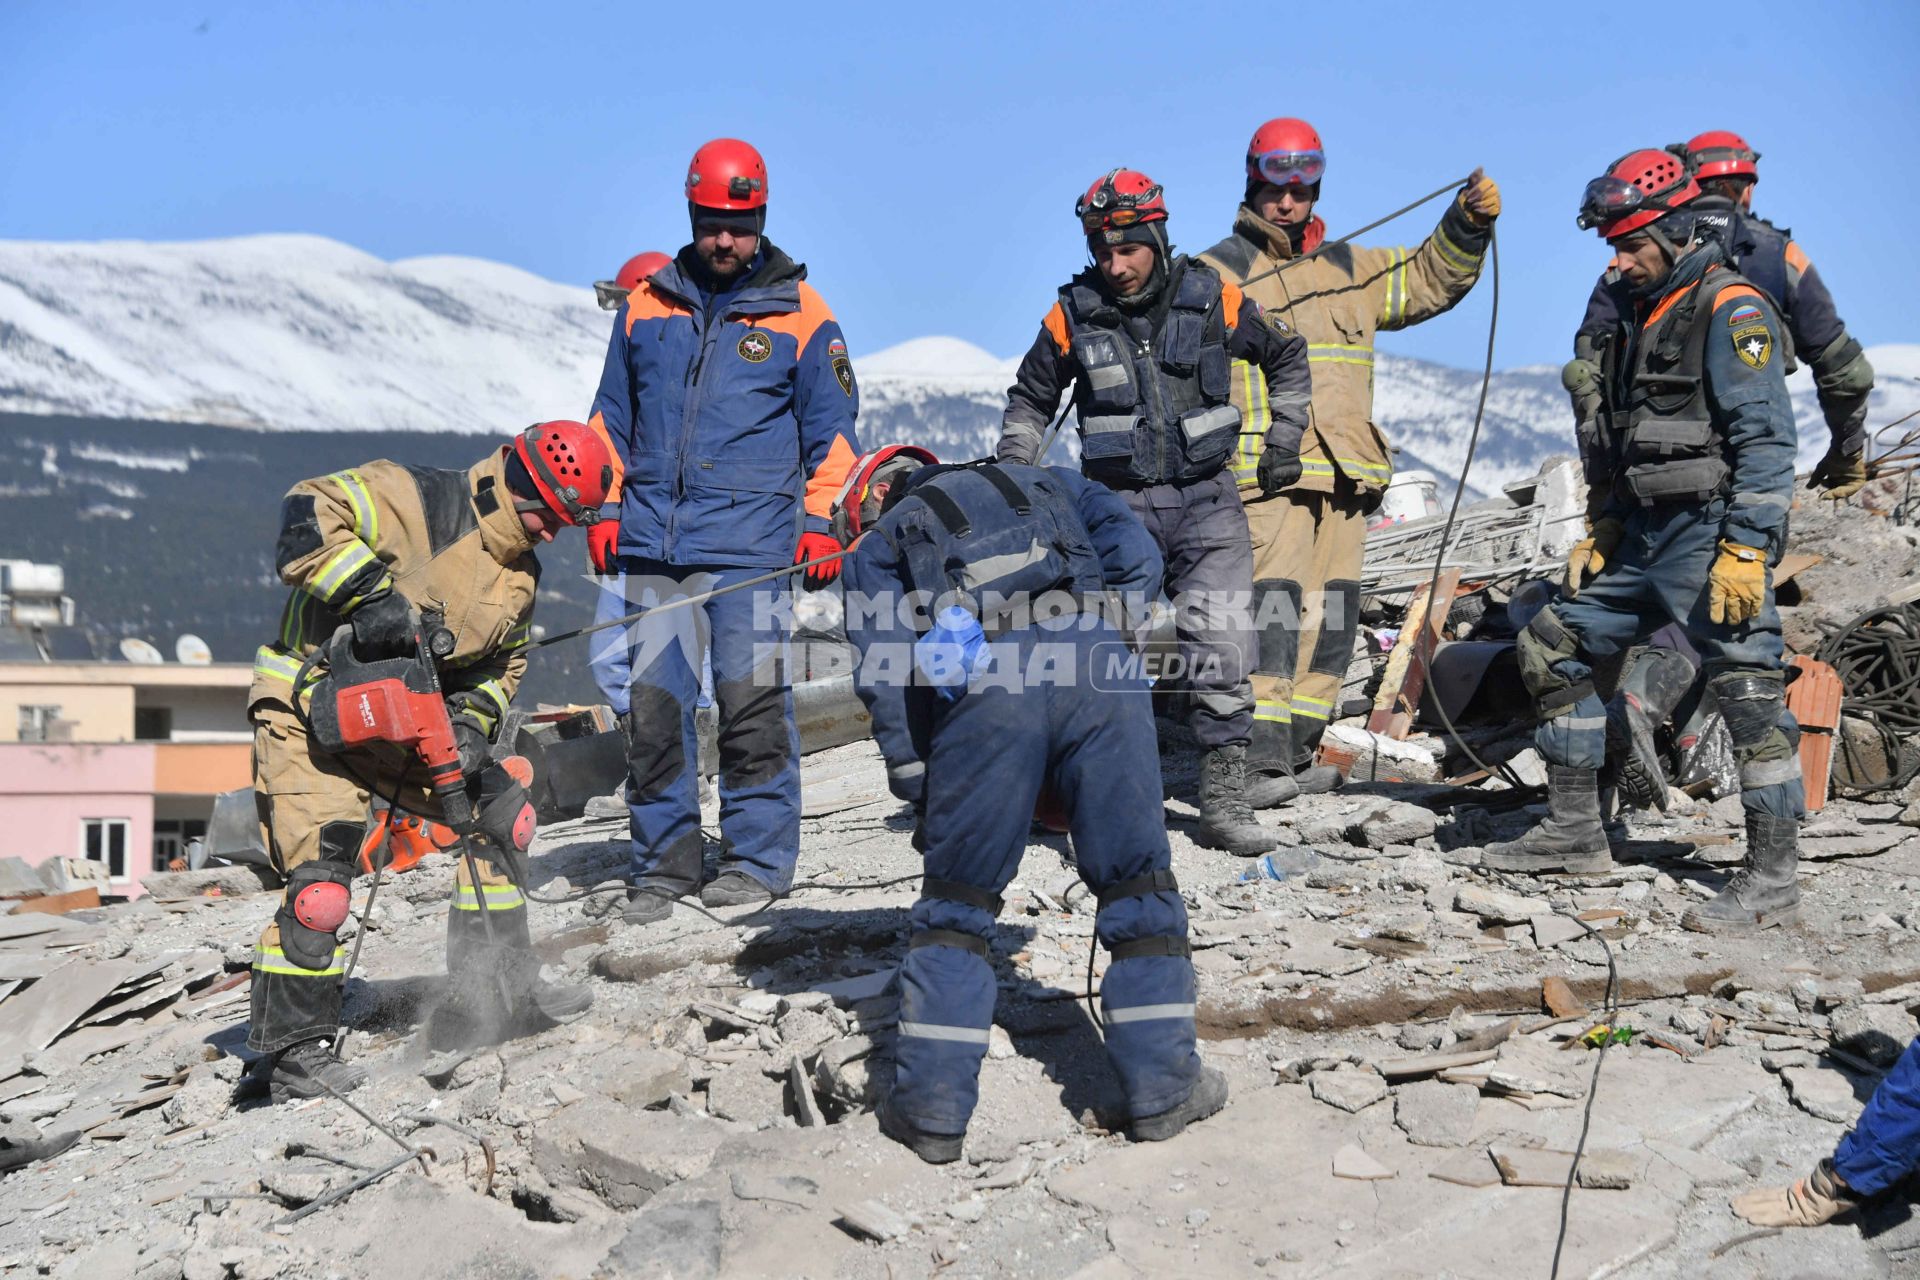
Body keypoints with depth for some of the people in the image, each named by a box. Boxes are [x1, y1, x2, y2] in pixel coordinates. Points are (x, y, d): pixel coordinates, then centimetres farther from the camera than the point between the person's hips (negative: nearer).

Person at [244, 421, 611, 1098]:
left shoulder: (520, 575, 7)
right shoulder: (417, 500, -19)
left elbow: (501, 663, 16)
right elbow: (306, 516, -28)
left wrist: (471, 717, -4)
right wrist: (370, 592, -36)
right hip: (309, 713, -8)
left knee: (500, 808, 7)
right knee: (320, 878, -15)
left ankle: (500, 979, 19)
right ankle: (295, 1050, -2)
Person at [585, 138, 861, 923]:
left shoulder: (800, 315, 4)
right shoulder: (647, 305, 12)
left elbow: (830, 430, 8)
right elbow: (613, 418, 20)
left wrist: (821, 523, 0)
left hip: (750, 541, -3)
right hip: (653, 538, 3)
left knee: (751, 700, -5)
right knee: (653, 702, 2)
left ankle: (758, 860, 7)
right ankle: (664, 860, 12)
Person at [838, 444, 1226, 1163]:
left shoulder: (878, 542, 29)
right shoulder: (1049, 483, 37)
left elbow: (882, 675, 14)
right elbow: (1137, 556, 19)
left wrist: (919, 789, 15)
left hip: (985, 682, -1)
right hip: (1102, 669, 1)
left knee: (958, 898, 12)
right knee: (1136, 882, 13)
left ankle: (932, 1107, 13)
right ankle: (1164, 1088, 16)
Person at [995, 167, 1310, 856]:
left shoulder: (1213, 300, 0)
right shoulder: (1073, 315, 0)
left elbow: (1287, 358, 17)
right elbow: (1029, 400, 16)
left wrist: (1284, 437, 11)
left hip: (1207, 501, 0)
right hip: (1118, 505, 0)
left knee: (1222, 646, -8)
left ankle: (1223, 801, 0)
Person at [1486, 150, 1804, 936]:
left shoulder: (1730, 310, -11)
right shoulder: (1644, 314, 16)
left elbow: (1766, 440, -17)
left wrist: (1748, 550, -22)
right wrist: (1601, 533, 19)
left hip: (1710, 538, -10)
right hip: (1644, 537, 10)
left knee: (1747, 688, -7)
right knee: (1551, 646, 11)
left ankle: (1773, 879, 0)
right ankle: (1574, 833, 18)